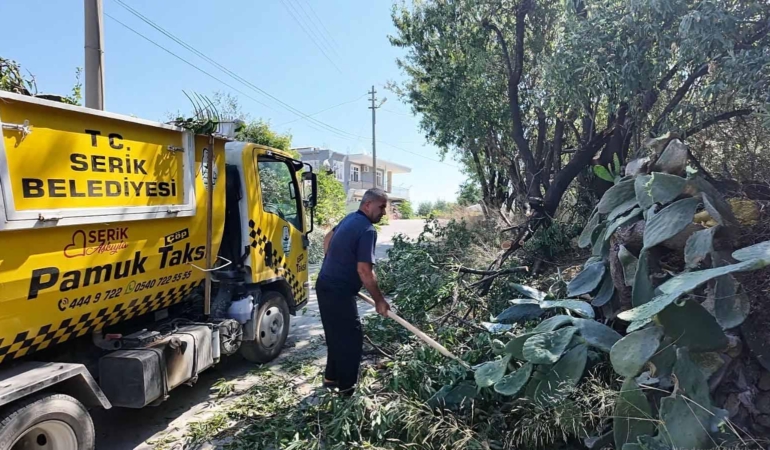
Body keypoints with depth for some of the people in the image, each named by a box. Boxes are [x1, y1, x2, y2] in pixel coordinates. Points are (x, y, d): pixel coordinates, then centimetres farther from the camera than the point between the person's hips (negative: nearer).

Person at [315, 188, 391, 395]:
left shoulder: (350, 219, 10)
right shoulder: (367, 230, -19)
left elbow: (327, 239, 27)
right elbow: (364, 271, -24)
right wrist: (379, 300, -13)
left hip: (325, 285, 10)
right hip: (339, 292, -9)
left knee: (336, 335, 21)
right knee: (352, 338, 3)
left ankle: (331, 377, 33)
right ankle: (346, 388, 14)